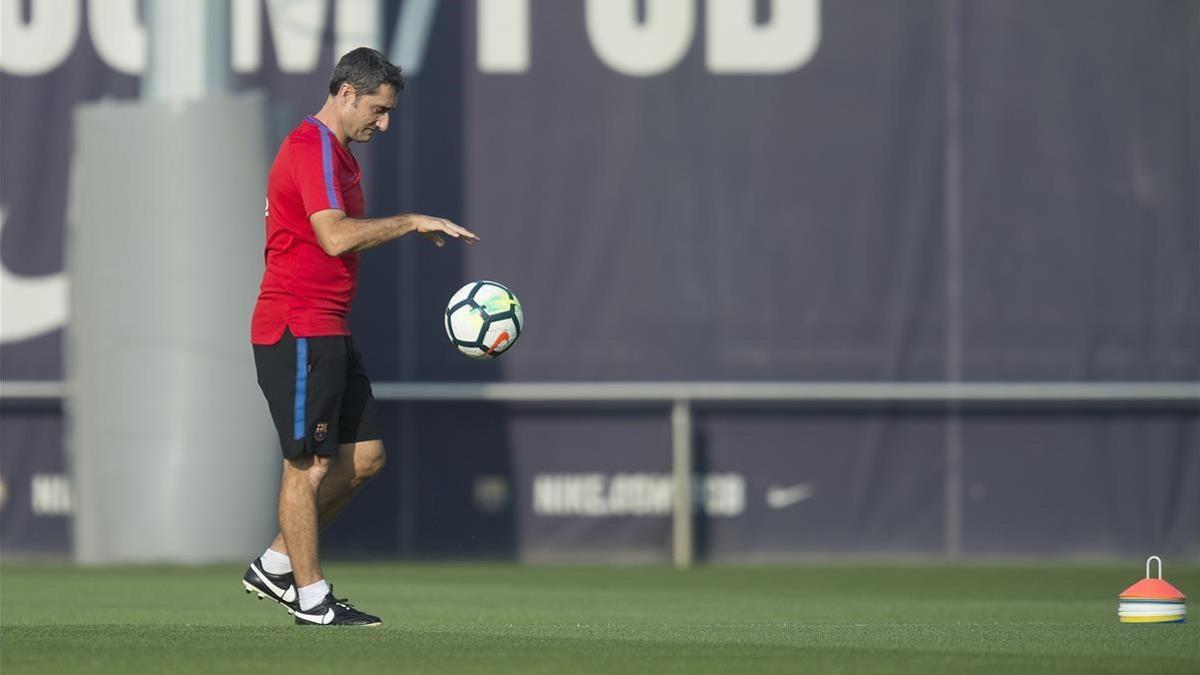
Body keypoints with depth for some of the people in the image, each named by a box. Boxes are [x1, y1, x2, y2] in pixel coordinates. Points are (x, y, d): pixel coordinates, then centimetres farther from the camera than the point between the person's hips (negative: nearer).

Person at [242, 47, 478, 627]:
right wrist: (412, 221, -19)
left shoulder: (337, 154, 19)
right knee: (310, 464, -5)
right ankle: (312, 598, 1)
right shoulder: (311, 149, -14)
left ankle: (275, 567, 16)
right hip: (297, 330, -10)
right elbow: (336, 236, -25)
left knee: (364, 457, 9)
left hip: (327, 333, 10)